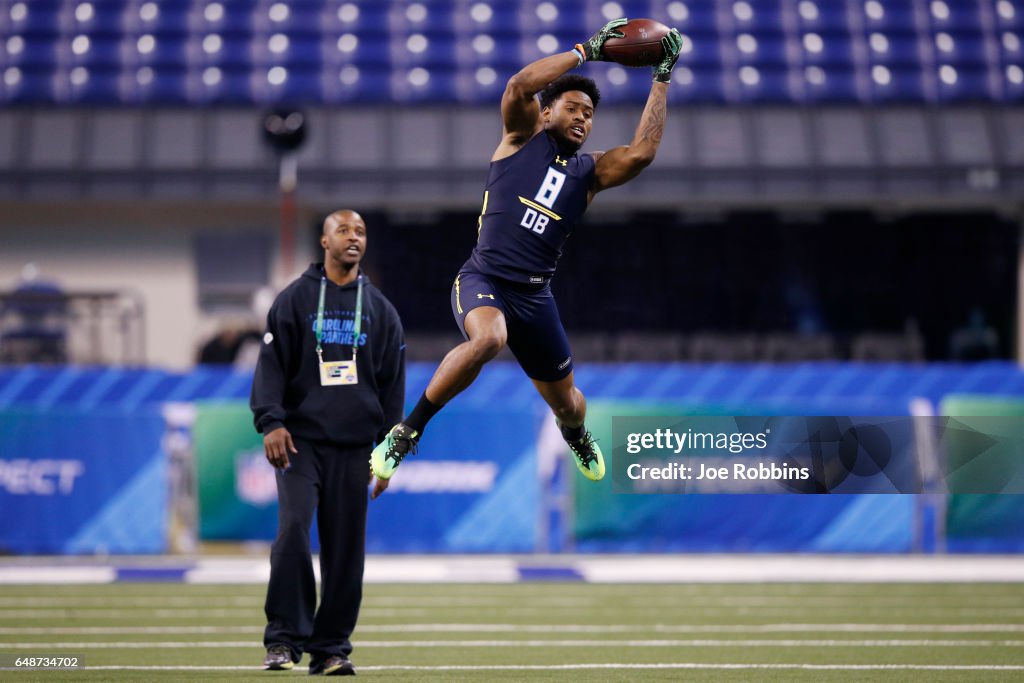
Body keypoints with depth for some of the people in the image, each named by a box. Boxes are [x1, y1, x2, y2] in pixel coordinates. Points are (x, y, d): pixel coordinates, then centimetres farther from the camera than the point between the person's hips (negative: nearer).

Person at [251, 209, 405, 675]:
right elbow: (271, 365, 1)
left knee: (345, 548, 0)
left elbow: (393, 384, 14)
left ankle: (331, 647, 8)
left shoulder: (380, 310, 13)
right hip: (301, 440, -2)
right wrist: (271, 422, -14)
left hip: (354, 447, 2)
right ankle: (285, 639, -11)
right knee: (293, 529, -17)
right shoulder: (294, 300, 6)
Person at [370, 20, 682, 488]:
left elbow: (641, 153, -7)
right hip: (483, 279, -5)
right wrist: (586, 51, -12)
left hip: (534, 295, 5)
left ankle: (576, 435, 56)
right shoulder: (524, 136, 4)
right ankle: (405, 433, -26)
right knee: (488, 338, -39)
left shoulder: (591, 172, 10)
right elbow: (519, 85, -16)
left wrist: (662, 79, -4)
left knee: (565, 401, 15)